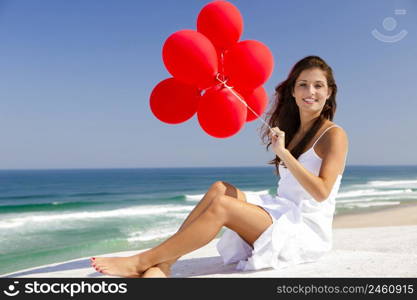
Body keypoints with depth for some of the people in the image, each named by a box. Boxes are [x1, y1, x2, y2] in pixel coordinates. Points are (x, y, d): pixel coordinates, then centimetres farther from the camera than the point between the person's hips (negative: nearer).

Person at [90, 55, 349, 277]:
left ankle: (140, 262, -19)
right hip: (283, 214, 7)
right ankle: (162, 265, -23)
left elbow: (321, 192, -17)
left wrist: (283, 152, -21)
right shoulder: (292, 131, 16)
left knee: (221, 205, -25)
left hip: (308, 230, -7)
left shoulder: (333, 135, -6)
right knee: (220, 188, -16)